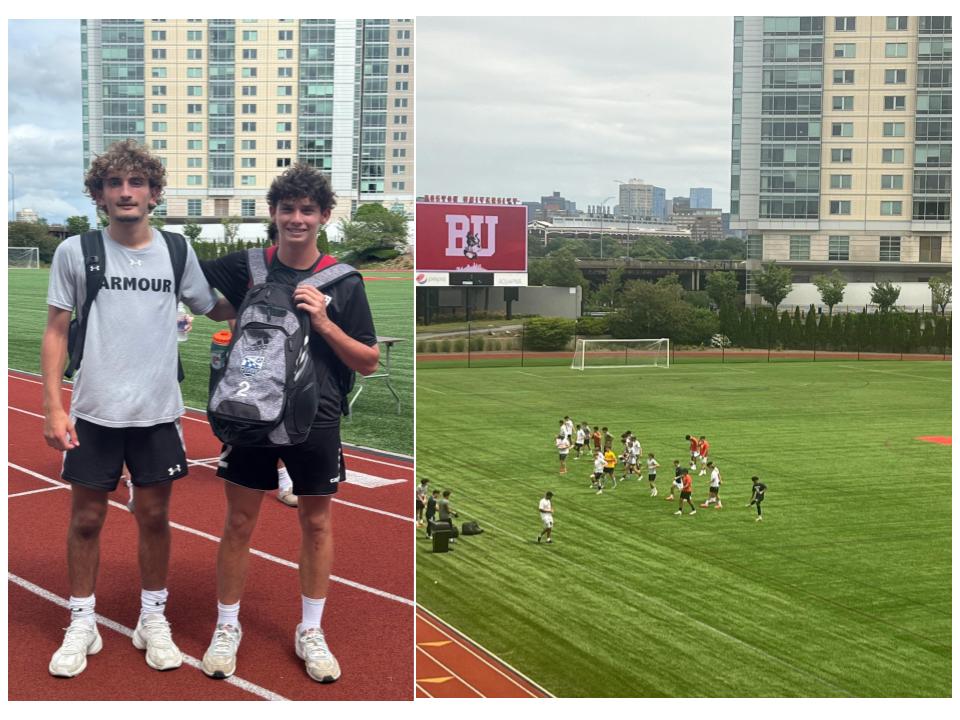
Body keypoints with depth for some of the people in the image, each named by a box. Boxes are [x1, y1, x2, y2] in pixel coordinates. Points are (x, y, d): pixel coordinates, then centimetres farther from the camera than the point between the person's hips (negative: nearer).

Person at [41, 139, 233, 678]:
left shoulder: (177, 252, 2)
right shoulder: (76, 251, -3)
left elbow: (216, 310, 14)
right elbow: (57, 331, 0)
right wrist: (53, 406, -6)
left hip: (158, 412, 1)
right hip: (94, 412, -1)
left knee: (155, 516, 9)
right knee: (87, 519, 7)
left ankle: (153, 621, 25)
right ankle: (83, 624, 22)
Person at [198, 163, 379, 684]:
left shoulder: (344, 283, -3)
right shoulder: (246, 267, -1)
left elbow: (368, 362, -2)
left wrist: (324, 323, -15)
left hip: (315, 420, 0)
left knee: (316, 524, 10)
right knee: (239, 524, 8)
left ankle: (310, 633, 26)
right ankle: (227, 629, 24)